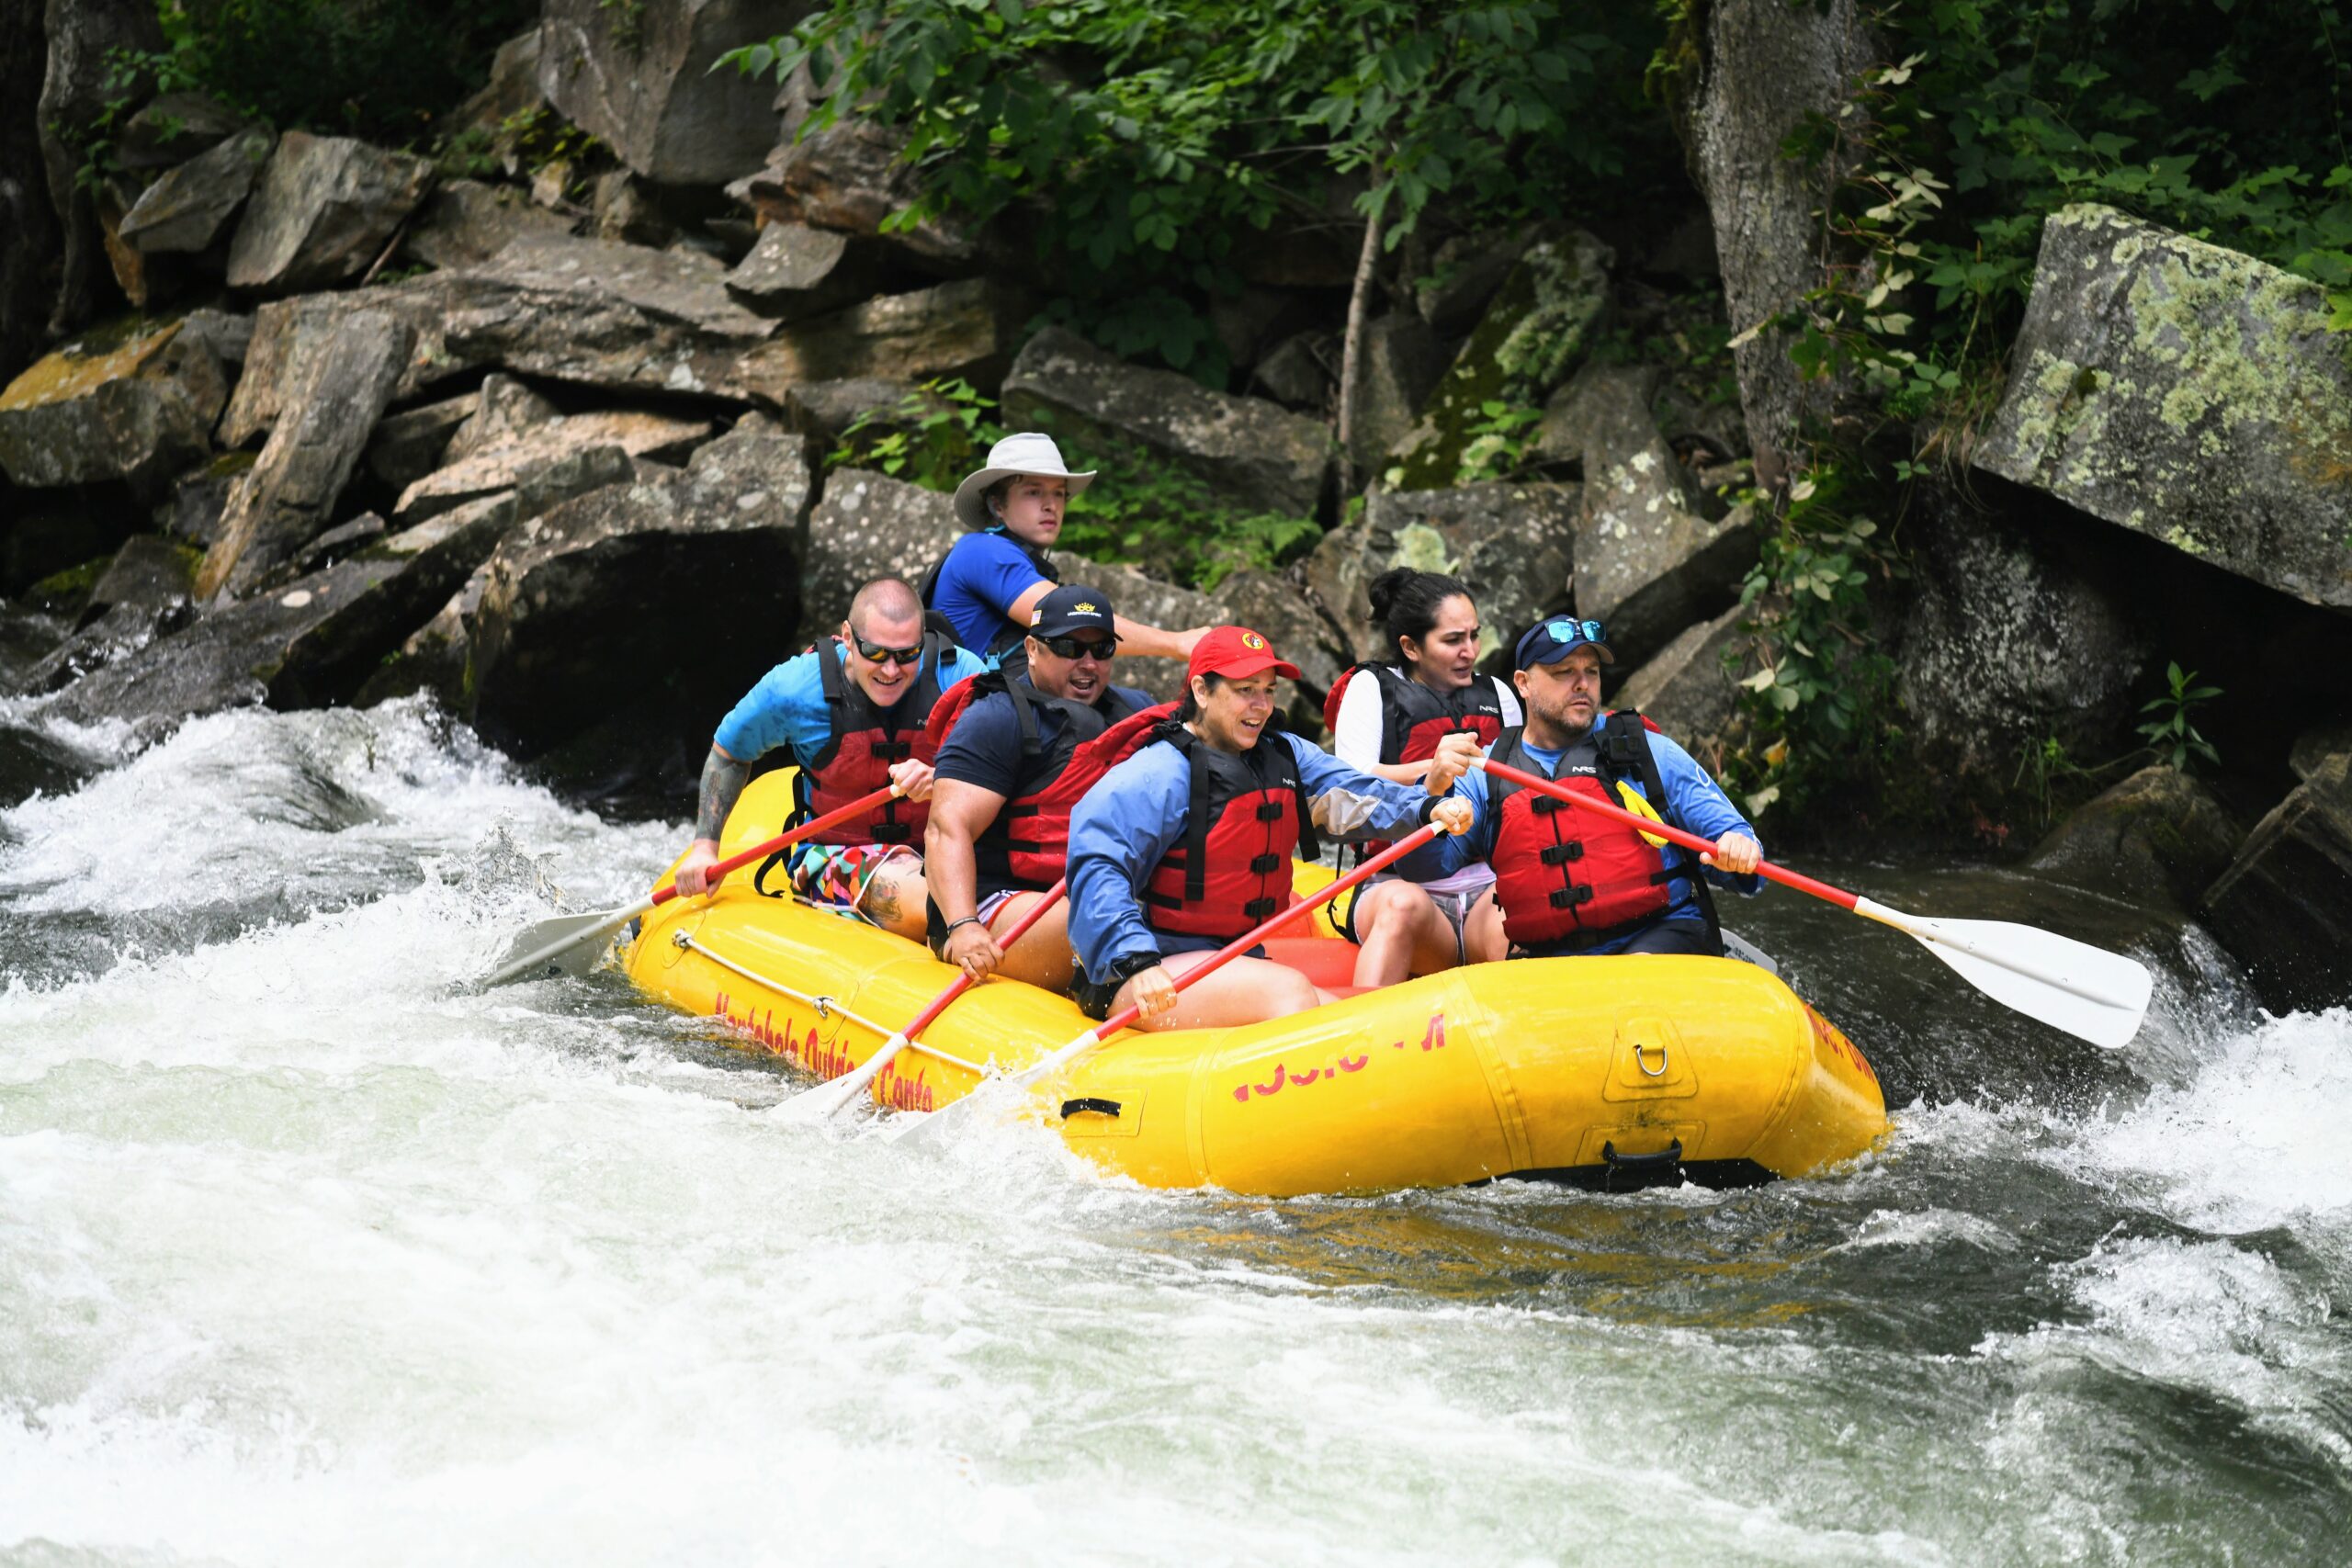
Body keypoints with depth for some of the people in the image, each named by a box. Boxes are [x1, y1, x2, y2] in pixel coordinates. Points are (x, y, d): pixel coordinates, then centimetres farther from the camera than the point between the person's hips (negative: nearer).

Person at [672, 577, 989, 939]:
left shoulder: (961, 673, -9)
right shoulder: (795, 688, -8)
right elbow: (728, 754, 11)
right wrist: (704, 846, 5)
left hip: (948, 850, 1)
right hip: (838, 854, -1)